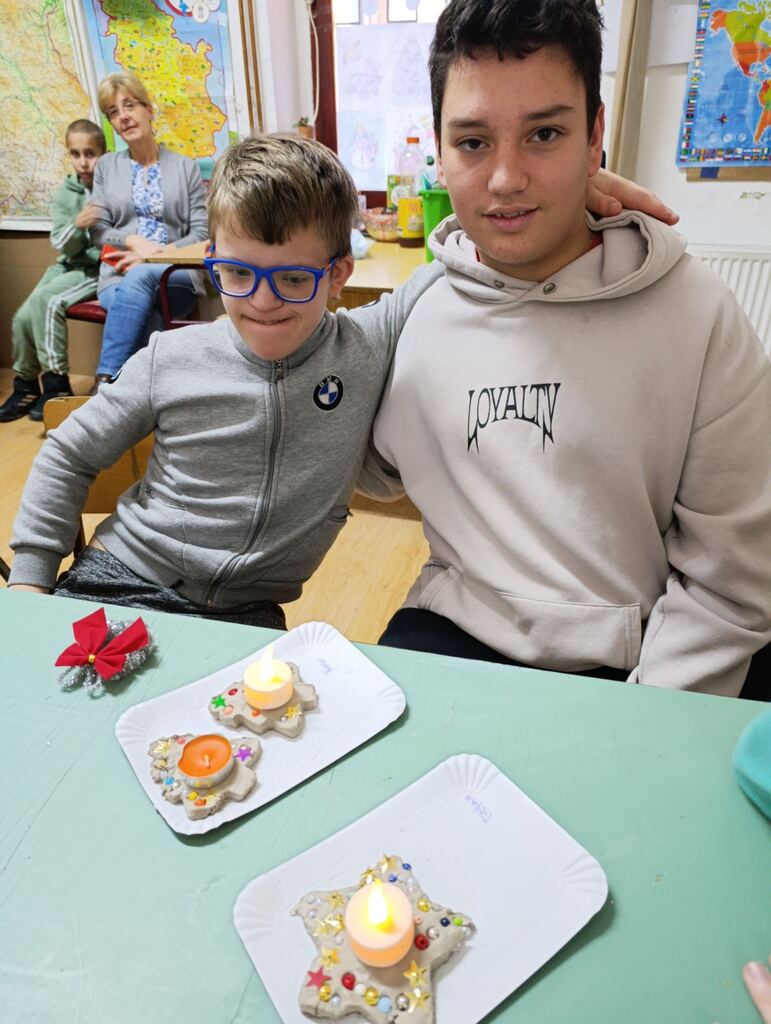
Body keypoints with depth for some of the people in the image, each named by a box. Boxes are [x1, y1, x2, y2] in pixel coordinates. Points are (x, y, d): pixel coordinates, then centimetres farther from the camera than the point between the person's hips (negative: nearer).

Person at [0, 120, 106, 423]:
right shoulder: (65, 193, 5)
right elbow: (62, 246, 0)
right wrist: (77, 225, -20)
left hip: (101, 267, -5)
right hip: (69, 265, 5)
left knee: (46, 299, -28)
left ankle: (56, 383, -17)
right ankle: (25, 385, 15)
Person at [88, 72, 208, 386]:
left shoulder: (186, 167, 12)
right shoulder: (106, 166, 18)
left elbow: (202, 233, 4)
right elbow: (99, 230, 12)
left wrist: (156, 254, -11)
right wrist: (134, 241, -10)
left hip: (176, 277, -1)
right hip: (119, 274, 1)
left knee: (139, 278, -38)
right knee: (145, 319, -36)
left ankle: (105, 381, -40)